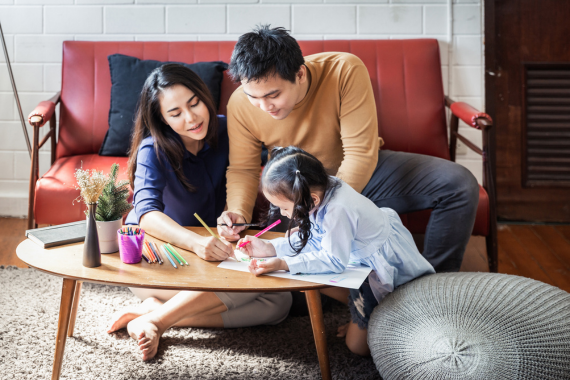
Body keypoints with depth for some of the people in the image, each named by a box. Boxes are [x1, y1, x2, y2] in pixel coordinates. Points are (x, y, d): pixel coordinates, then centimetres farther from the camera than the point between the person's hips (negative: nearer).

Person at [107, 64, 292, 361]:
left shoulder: (225, 132, -7)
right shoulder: (153, 150, -16)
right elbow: (147, 213, -33)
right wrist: (195, 242, -51)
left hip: (214, 249, 5)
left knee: (279, 302, -23)